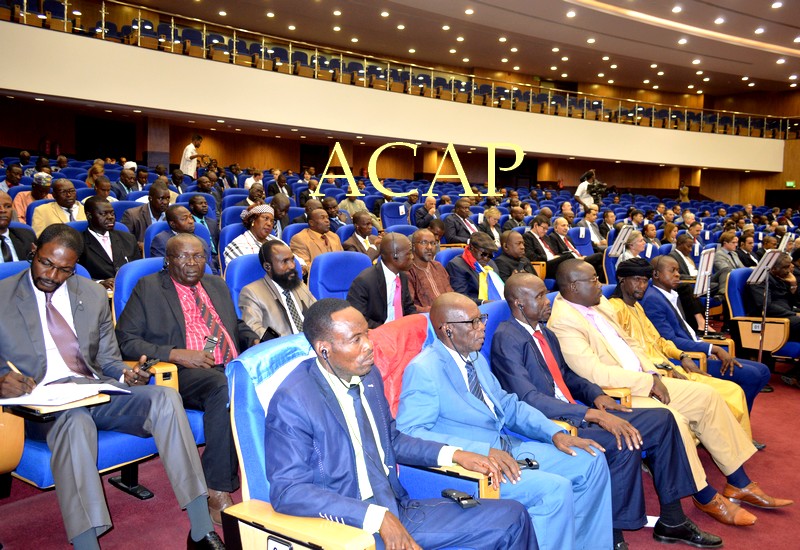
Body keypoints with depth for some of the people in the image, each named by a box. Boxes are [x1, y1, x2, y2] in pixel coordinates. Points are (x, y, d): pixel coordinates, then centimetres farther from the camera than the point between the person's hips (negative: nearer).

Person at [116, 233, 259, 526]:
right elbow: (125, 340, 0)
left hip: (235, 367, 5)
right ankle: (218, 491, -29)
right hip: (186, 374, -5)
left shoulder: (217, 285, 25)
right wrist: (175, 354, -14)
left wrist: (254, 341, 8)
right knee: (224, 386, -38)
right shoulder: (148, 288, 8)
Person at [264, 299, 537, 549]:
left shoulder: (369, 376, 5)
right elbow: (288, 490, -20)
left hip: (396, 510, 7)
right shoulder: (292, 402, -17)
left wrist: (454, 454, 5)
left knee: (512, 517, 1)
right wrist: (377, 517, -26)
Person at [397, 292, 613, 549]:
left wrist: (555, 433, 0)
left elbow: (509, 405, 17)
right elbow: (408, 434, -25)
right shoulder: (423, 370, -17)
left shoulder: (475, 358, 9)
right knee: (555, 489, -26)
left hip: (505, 448, 9)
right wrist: (483, 451, -30)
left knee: (591, 462, 6)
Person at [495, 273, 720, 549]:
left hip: (574, 414, 10)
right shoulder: (506, 339, -16)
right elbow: (528, 398, -25)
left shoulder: (545, 332, 13)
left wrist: (596, 395, 3)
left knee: (662, 420, 4)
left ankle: (671, 521, 14)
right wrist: (593, 414, -28)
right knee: (624, 443, -30)